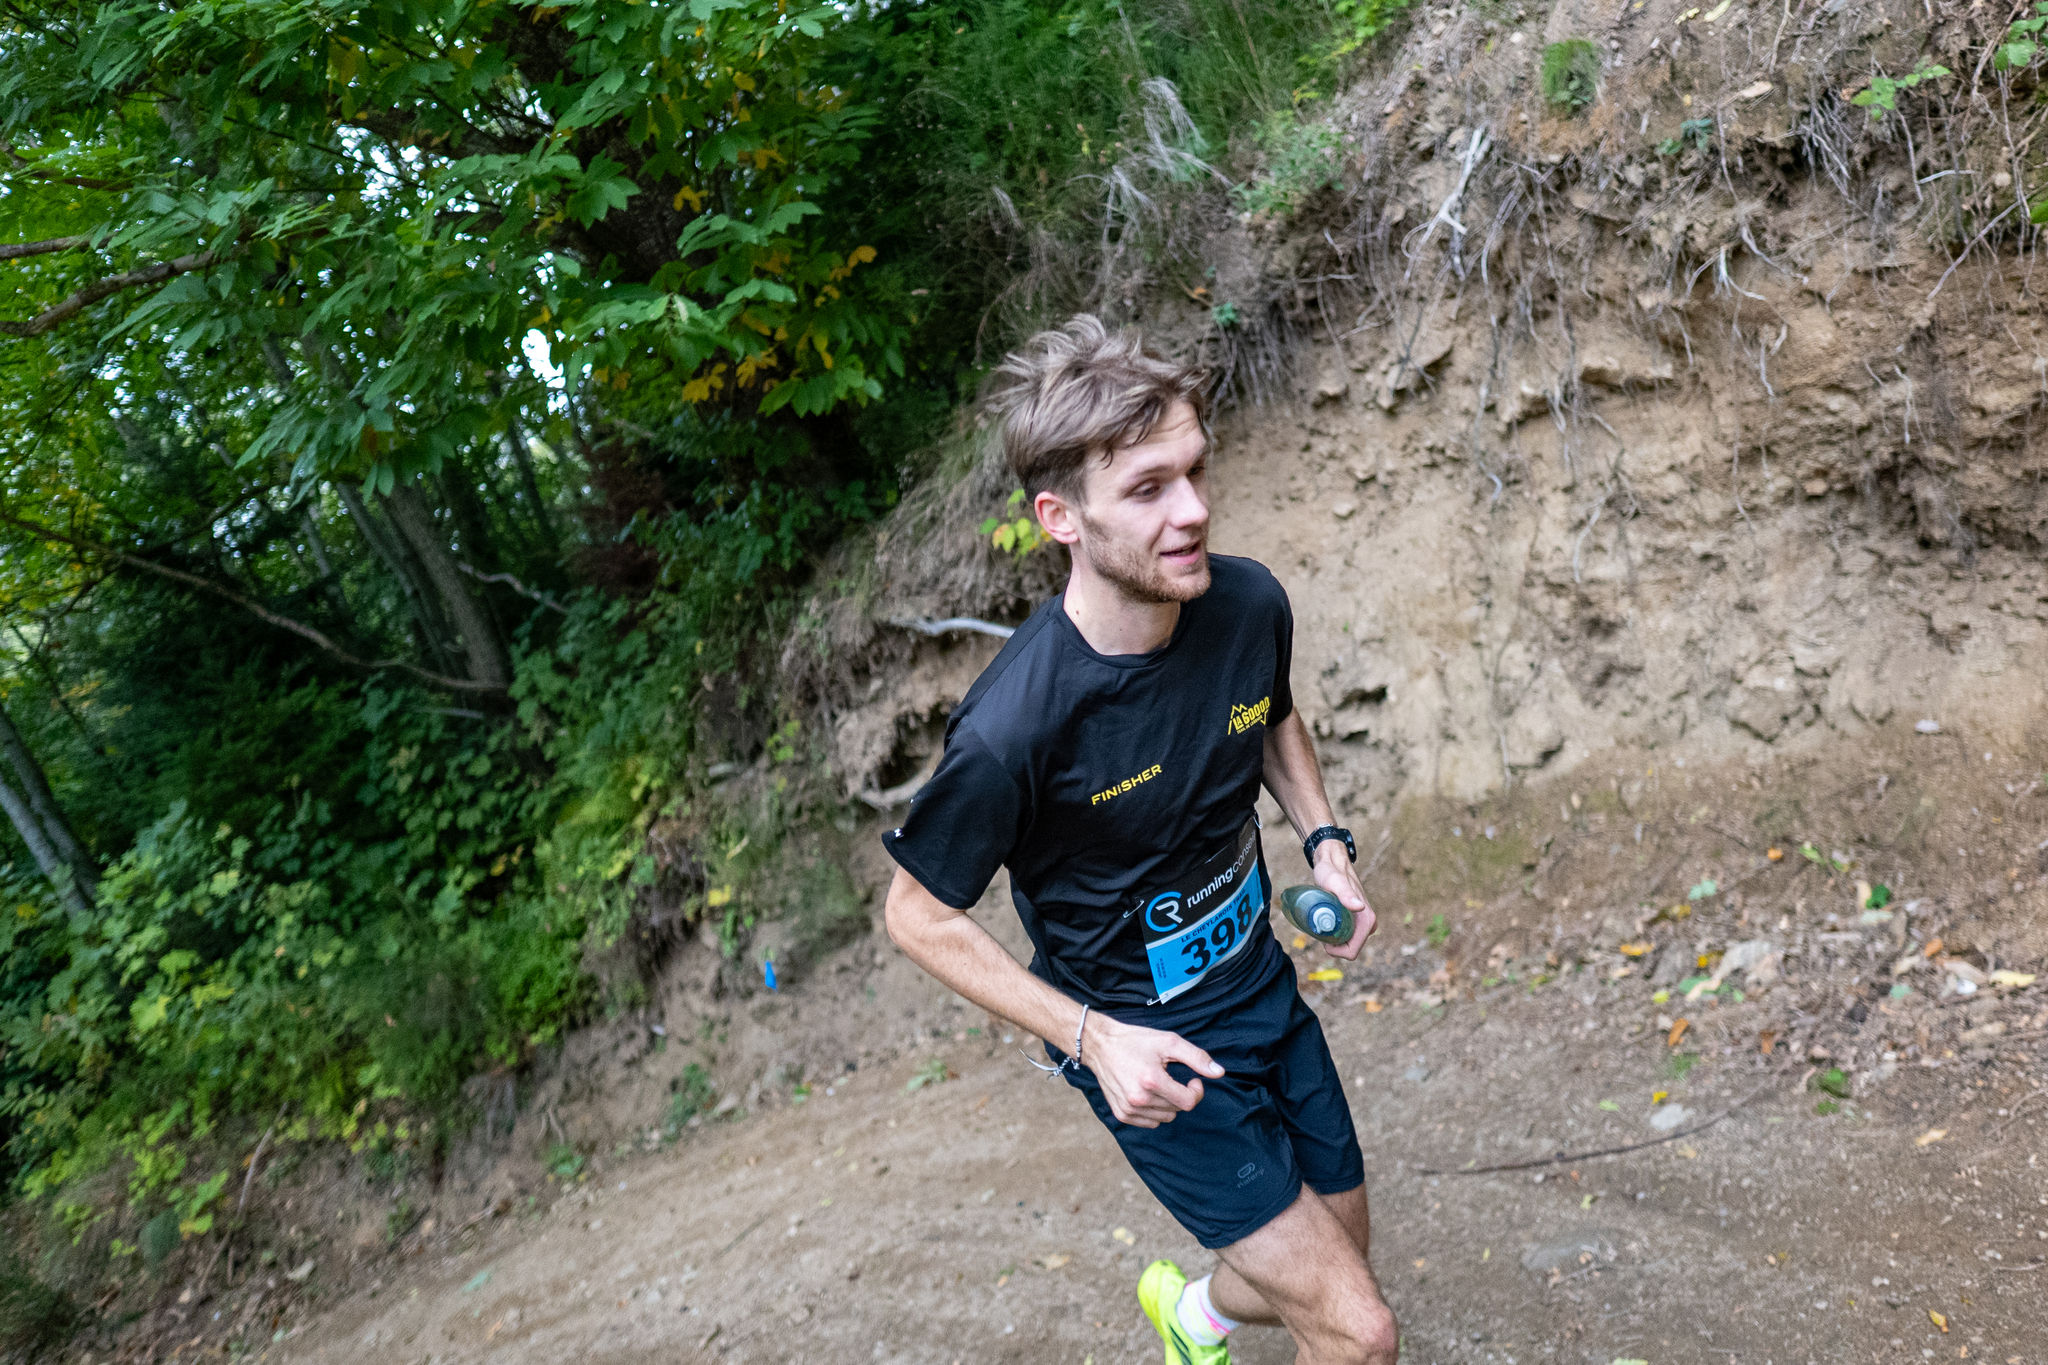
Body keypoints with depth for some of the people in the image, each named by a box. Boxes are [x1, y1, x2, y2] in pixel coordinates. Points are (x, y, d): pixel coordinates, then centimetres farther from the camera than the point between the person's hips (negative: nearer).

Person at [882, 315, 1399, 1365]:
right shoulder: (1012, 727, -32)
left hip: (1263, 989, 6)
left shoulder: (1251, 603, -13)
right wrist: (1092, 1037, -22)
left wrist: (1324, 843, -5)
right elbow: (920, 916, -16)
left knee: (1339, 1259, 23)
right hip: (1147, 1051, -6)